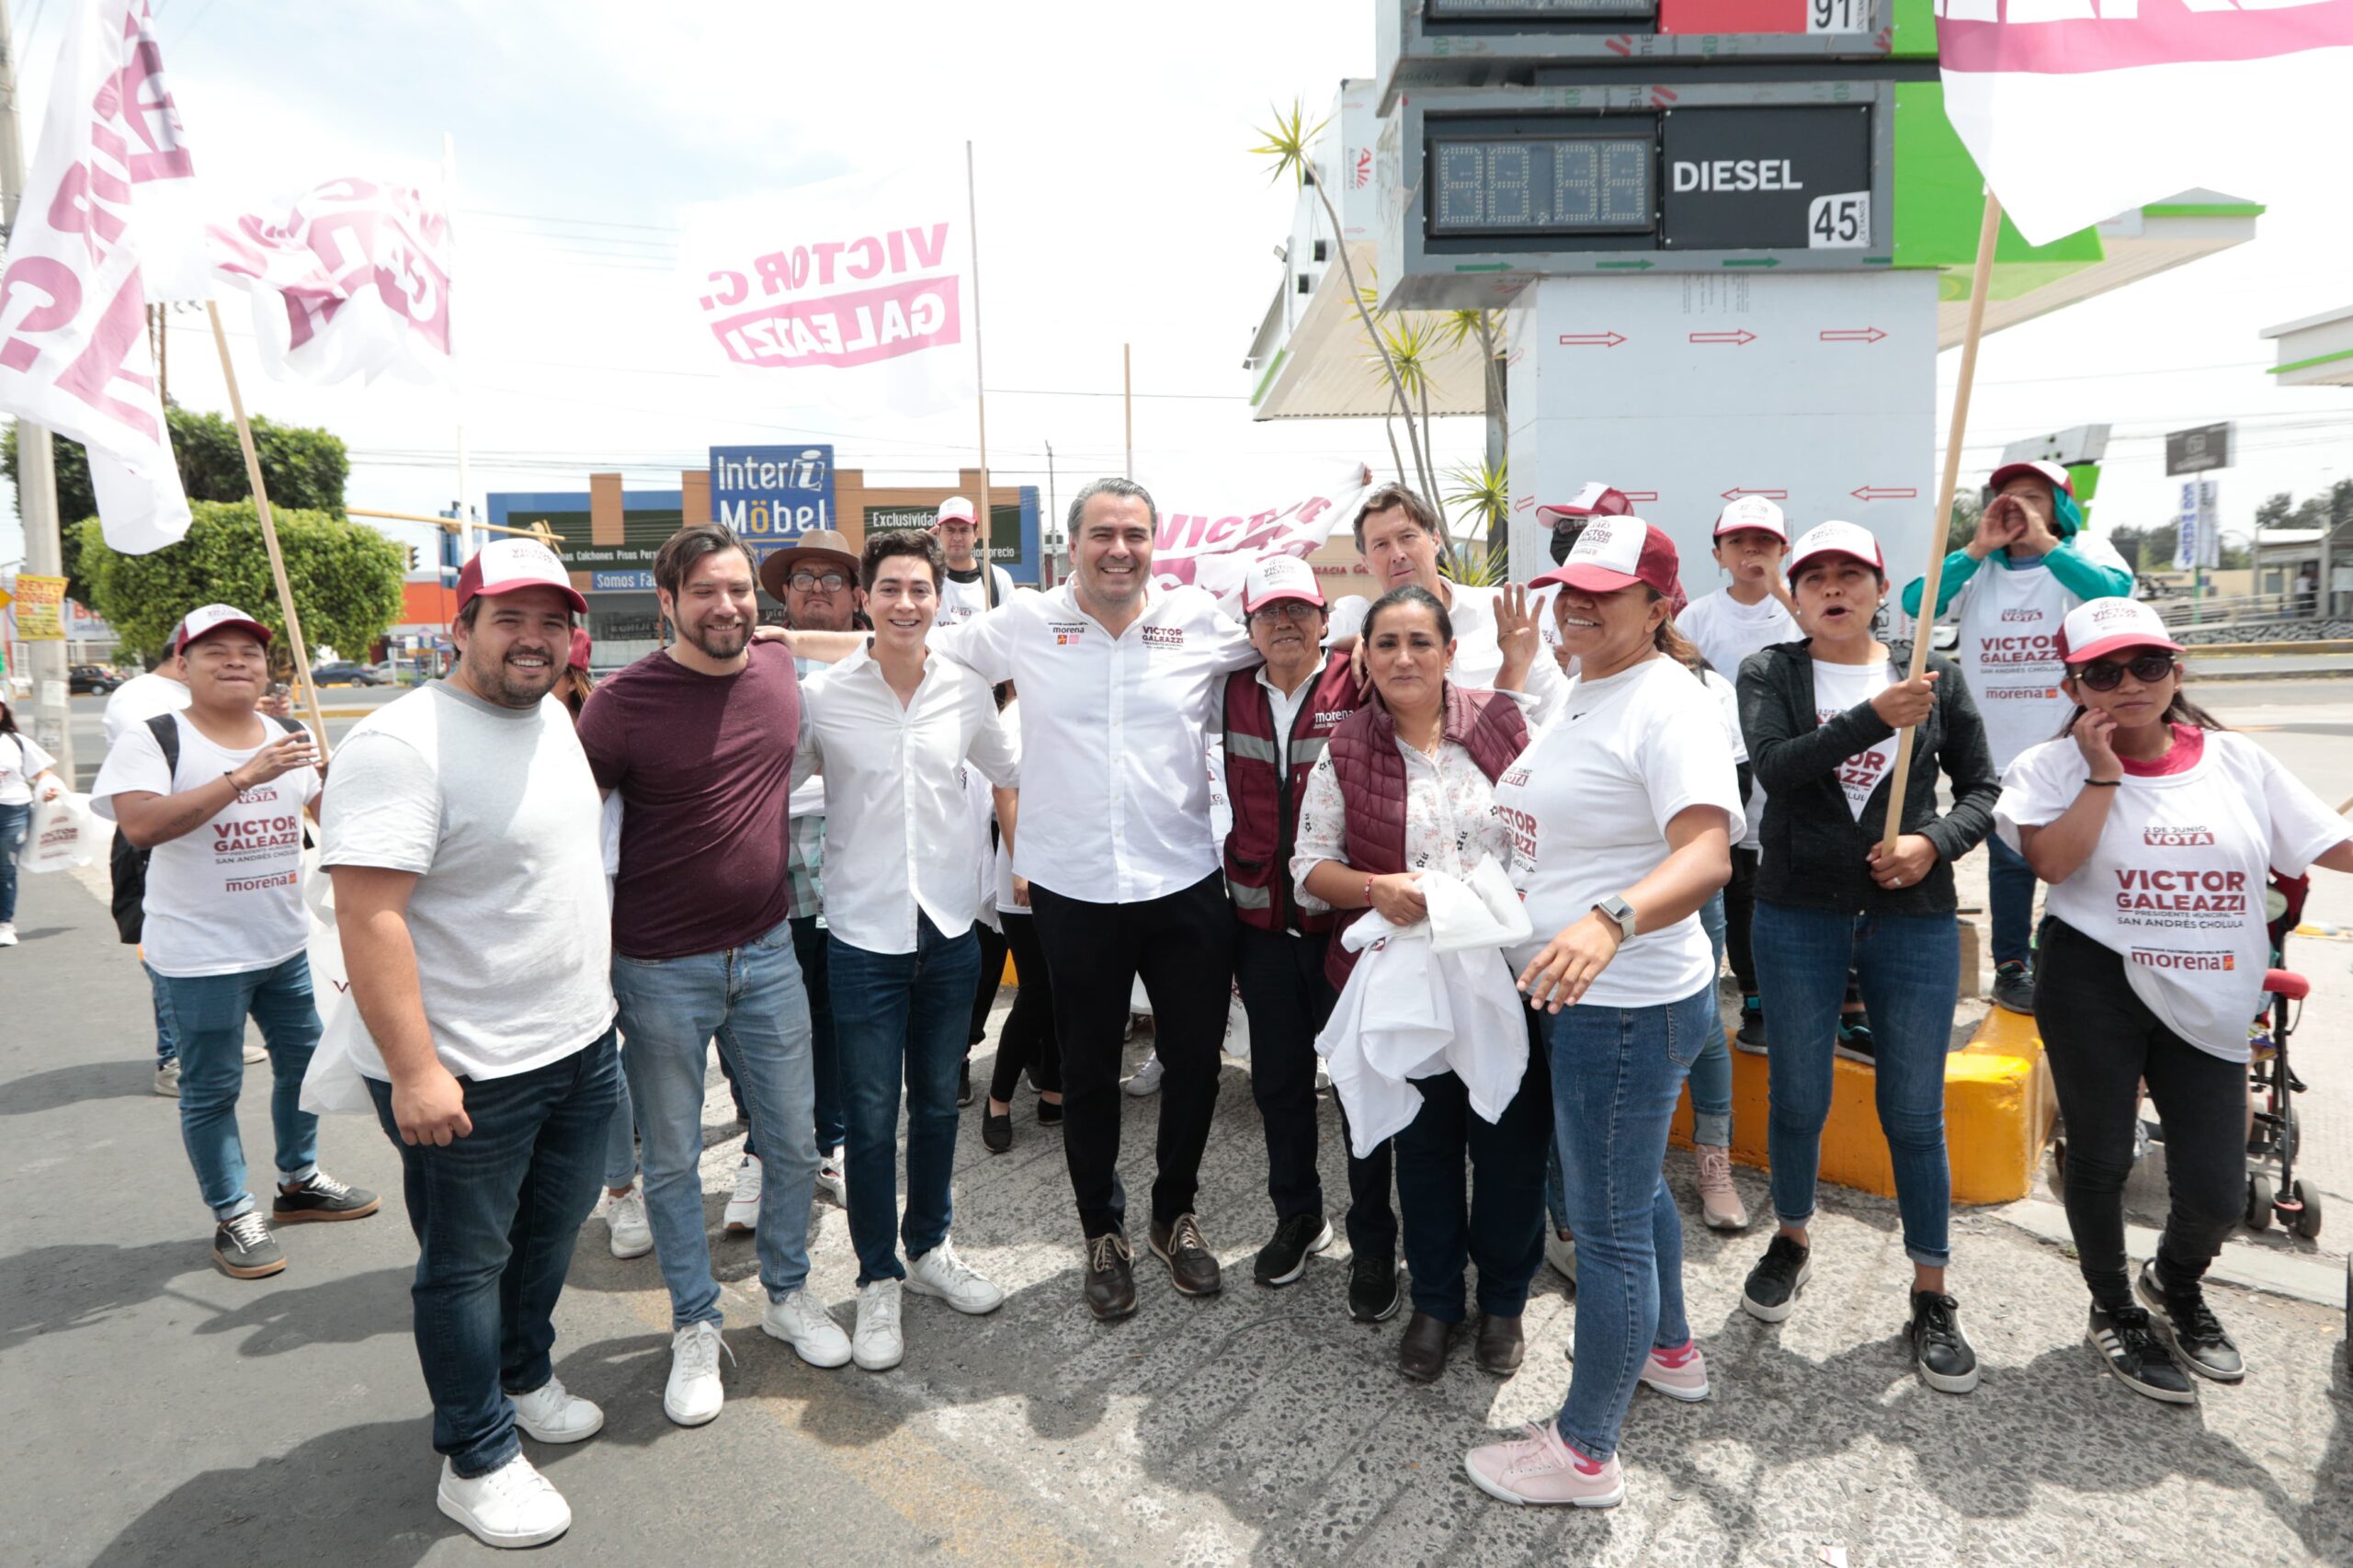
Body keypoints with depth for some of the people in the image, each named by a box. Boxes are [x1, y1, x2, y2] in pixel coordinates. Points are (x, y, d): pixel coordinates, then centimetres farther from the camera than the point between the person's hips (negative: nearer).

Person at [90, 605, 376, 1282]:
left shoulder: (290, 738, 7)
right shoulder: (155, 738, -10)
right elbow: (140, 825, -26)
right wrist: (244, 775, -30)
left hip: (286, 942, 6)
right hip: (201, 954, -6)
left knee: (304, 1060, 16)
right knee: (212, 1089, 5)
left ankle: (300, 1181, 36)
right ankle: (233, 1218, 18)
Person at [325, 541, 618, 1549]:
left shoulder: (551, 718, 8)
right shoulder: (402, 744, -20)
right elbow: (368, 916, -25)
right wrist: (414, 1070, -27)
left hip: (580, 1046, 8)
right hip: (467, 1074, -8)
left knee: (550, 1230, 23)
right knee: (467, 1263, 10)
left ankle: (524, 1379, 46)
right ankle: (477, 1459, 27)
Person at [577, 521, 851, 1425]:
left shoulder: (782, 672, -1)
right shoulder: (625, 700, -13)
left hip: (766, 951, 4)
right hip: (660, 970, -4)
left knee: (794, 1142, 13)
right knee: (673, 1160, 11)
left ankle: (788, 1293, 36)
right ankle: (696, 1328, 30)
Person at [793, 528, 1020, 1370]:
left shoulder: (967, 691, 2)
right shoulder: (820, 695, -6)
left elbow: (1012, 771, 18)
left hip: (951, 928, 3)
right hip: (864, 933, -3)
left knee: (938, 1102, 16)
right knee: (871, 1117, 4)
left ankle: (929, 1247, 36)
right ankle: (878, 1282, 22)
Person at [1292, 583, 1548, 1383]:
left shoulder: (1501, 723, -1)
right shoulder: (1345, 752, -2)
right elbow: (1311, 865, -1)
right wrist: (1376, 887, -19)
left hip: (1507, 976, 0)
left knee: (1512, 1142, 11)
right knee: (1424, 1144, 15)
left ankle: (1503, 1300, 35)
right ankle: (1434, 1301, 36)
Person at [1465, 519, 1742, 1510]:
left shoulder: (1669, 706, -20)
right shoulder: (1580, 694, 11)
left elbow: (1708, 853, -34)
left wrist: (1608, 921, -50)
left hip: (1629, 1004, -10)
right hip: (1578, 995, 10)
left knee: (1608, 1223, 3)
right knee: (1630, 1186, 27)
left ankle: (1584, 1452, 19)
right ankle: (1669, 1351, 50)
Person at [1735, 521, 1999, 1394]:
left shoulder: (1934, 677, 4)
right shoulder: (1769, 675, 0)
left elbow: (1982, 787, 7)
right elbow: (1774, 766, -18)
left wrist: (1936, 843, -12)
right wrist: (1875, 717, -29)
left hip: (1914, 917, 1)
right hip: (1798, 915, 0)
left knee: (1914, 1113, 6)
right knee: (1797, 1100, 11)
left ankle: (1931, 1297, 20)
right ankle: (1791, 1243, 35)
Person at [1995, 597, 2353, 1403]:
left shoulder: (2238, 761, 5)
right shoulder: (2054, 767, -4)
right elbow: (2053, 861, -19)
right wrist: (2106, 773, -16)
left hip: (2207, 1006, 3)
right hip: (2095, 983, -3)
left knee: (2217, 1192, 3)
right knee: (2102, 1158, 10)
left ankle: (2175, 1281, 38)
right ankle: (2115, 1310, 35)